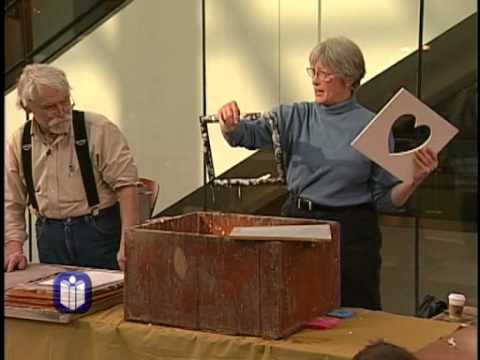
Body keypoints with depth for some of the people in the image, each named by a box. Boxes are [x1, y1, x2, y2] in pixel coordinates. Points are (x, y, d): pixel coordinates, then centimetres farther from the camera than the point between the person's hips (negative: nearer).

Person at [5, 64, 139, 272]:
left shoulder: (100, 129, -9)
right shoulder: (17, 143, 4)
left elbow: (125, 184, -13)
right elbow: (12, 203, 10)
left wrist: (128, 243, -21)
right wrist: (14, 248, -2)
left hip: (100, 231, -3)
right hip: (49, 236, 3)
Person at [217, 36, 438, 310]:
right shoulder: (296, 117, 4)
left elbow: (385, 198, -2)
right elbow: (247, 135, -8)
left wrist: (415, 179, -19)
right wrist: (230, 123, -29)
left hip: (352, 233, -3)